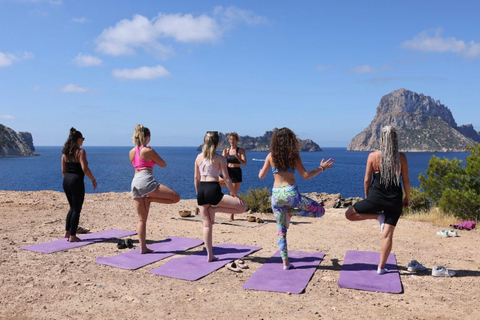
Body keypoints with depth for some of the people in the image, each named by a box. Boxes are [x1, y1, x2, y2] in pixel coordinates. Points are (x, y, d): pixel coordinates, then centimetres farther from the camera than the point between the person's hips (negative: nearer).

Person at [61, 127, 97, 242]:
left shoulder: (65, 152, 10)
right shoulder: (80, 151, -12)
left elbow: (63, 170, 13)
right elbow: (85, 168, -20)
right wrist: (93, 180, -11)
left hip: (66, 181, 8)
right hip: (76, 182, -8)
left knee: (72, 208, 21)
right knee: (76, 210, 2)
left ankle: (67, 232, 22)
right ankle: (72, 236, 6)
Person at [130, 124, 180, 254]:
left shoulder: (131, 152, 16)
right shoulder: (148, 150, -2)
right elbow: (164, 165, 6)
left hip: (135, 182, 8)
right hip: (146, 181, -8)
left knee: (142, 219, 11)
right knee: (176, 197, -6)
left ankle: (143, 247, 11)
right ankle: (150, 199, -7)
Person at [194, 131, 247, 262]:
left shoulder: (199, 157, 11)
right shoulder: (219, 158, -4)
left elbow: (196, 178, 15)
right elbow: (226, 179, -6)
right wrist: (234, 194, 2)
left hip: (201, 190, 7)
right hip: (213, 190, -7)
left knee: (207, 224, 14)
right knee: (242, 207, 0)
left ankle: (210, 255, 16)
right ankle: (214, 209, -3)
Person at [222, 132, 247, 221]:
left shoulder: (241, 150, -3)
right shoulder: (226, 150, 9)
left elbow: (244, 163, -12)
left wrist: (237, 156, -27)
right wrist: (224, 155, -12)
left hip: (236, 173, -4)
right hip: (227, 172, 4)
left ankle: (231, 216, 6)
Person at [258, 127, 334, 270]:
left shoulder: (271, 156, 3)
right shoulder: (294, 156, -4)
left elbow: (261, 176, 6)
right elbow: (305, 176, -7)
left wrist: (261, 170, 29)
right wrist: (321, 168, 6)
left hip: (276, 194, 4)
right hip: (290, 193, -4)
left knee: (281, 231, 15)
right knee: (320, 211, 12)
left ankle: (285, 262, 11)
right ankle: (291, 212, -2)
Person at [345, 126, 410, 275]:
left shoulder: (373, 156, -7)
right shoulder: (401, 157, -4)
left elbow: (367, 180, -2)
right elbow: (406, 181, 1)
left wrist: (366, 196, 13)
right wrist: (407, 198, 15)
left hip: (376, 198, -2)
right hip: (395, 200, 2)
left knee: (349, 214, 18)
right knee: (387, 234, 7)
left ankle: (379, 217, 9)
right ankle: (381, 267, 12)